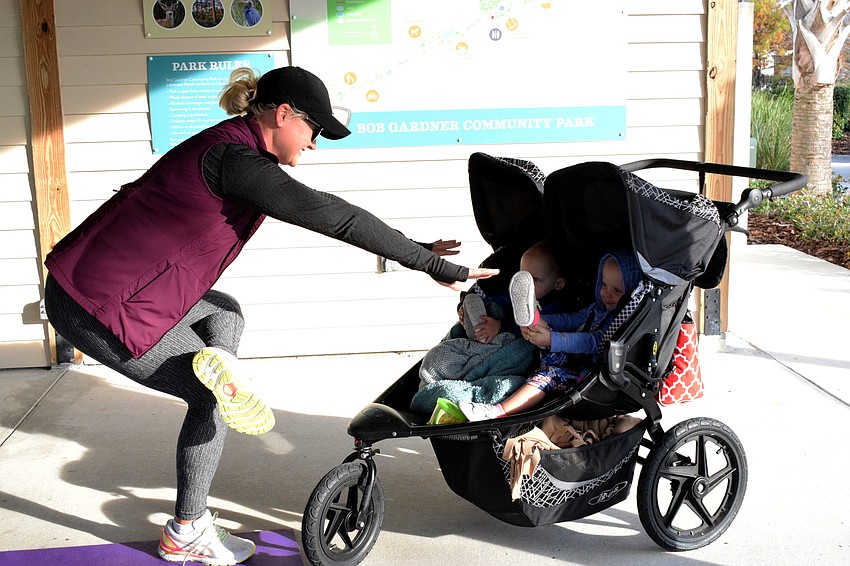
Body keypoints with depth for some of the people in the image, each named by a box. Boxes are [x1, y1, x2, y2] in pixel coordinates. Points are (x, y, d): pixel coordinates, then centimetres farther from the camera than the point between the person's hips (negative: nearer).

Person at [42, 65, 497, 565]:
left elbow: (317, 211, 13)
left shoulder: (237, 151, 9)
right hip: (99, 306, -10)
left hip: (102, 277, 10)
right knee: (210, 397, 3)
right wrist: (433, 266, -22)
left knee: (225, 313, 24)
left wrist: (412, 248, 11)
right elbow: (334, 217, -26)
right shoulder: (232, 158, -23)